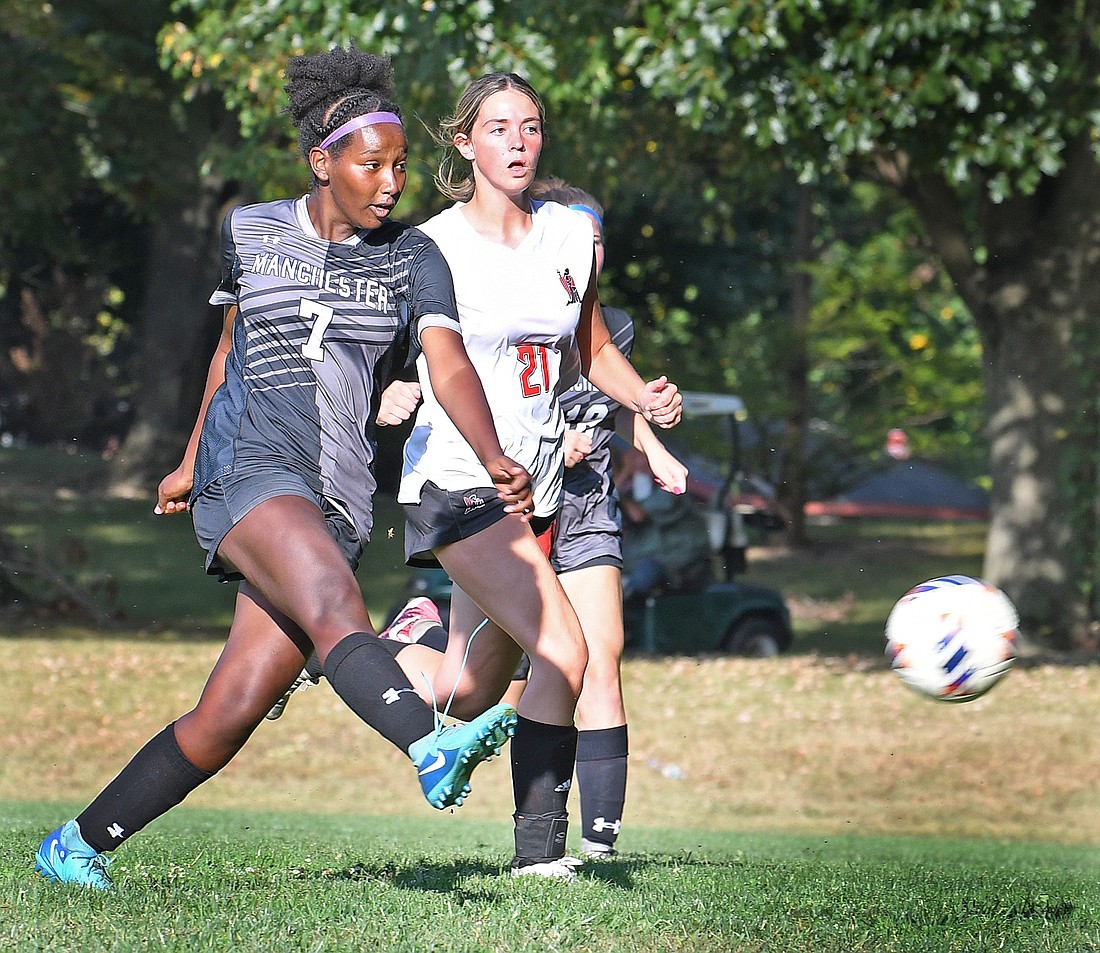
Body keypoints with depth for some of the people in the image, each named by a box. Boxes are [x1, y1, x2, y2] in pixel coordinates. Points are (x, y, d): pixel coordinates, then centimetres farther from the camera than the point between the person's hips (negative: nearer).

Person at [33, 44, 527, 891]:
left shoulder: (412, 259, 6)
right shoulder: (250, 232, 8)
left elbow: (449, 364, -10)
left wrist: (496, 461, -28)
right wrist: (190, 463, 33)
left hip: (337, 501, 2)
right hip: (247, 468, -2)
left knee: (229, 716, -3)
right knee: (335, 602, -33)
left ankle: (79, 845, 12)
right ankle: (435, 751, -57)